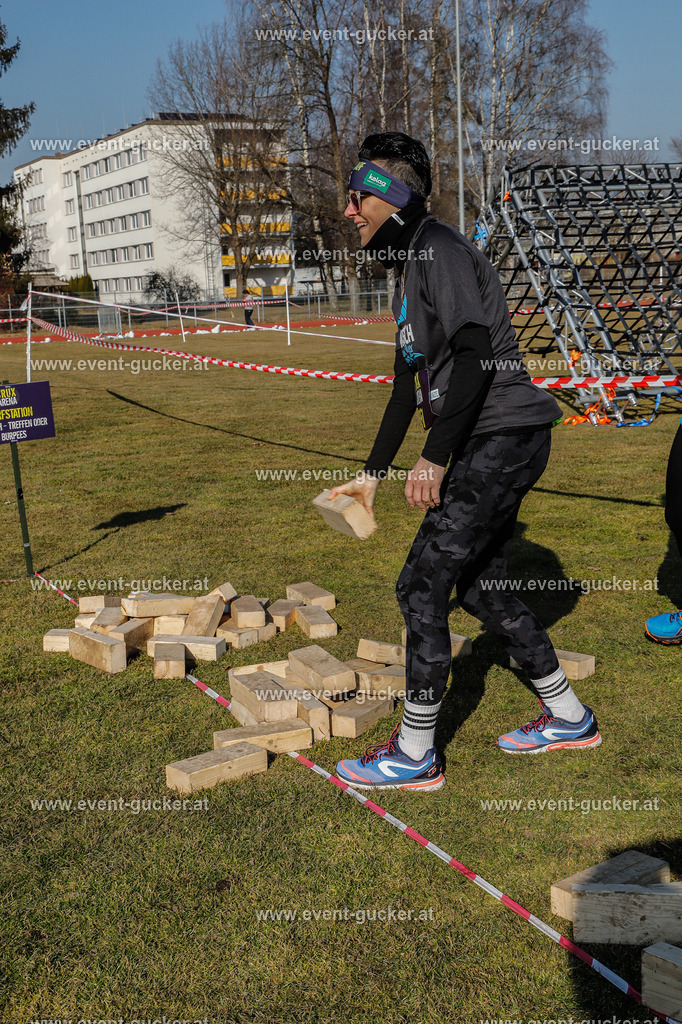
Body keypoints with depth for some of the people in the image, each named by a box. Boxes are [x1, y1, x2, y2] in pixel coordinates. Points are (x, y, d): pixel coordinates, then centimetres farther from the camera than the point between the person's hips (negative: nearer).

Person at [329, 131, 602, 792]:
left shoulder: (440, 250, -12)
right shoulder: (410, 266, 19)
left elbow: (475, 354, -24)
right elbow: (410, 384, 23)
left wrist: (435, 457, -26)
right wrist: (373, 471, 23)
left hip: (502, 436, -10)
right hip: (490, 444, 10)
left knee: (422, 585, -8)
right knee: (482, 585, 16)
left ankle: (415, 755, 3)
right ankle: (568, 718, 29)